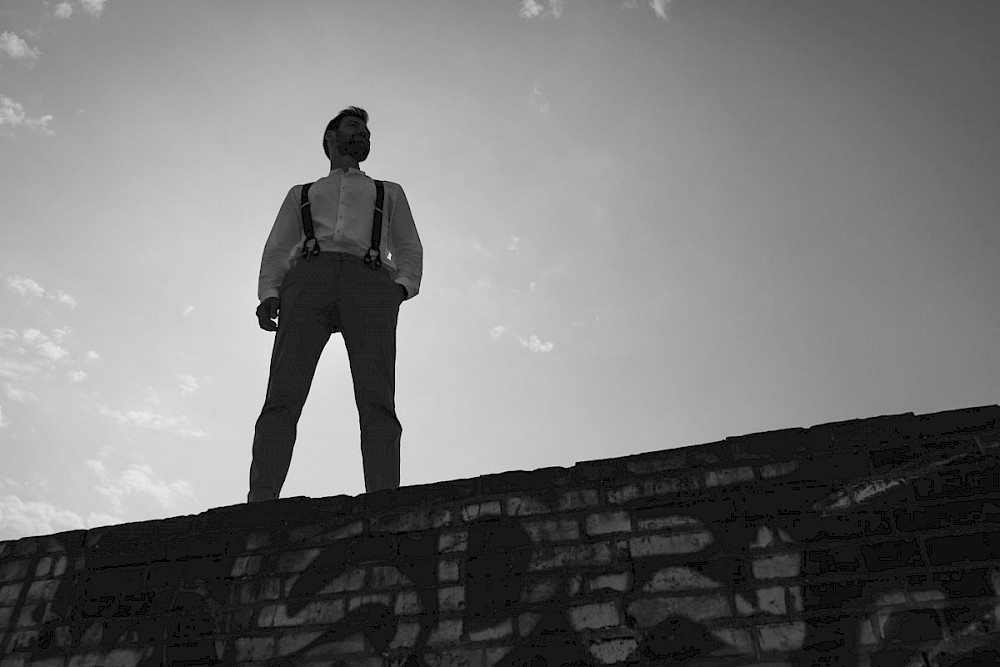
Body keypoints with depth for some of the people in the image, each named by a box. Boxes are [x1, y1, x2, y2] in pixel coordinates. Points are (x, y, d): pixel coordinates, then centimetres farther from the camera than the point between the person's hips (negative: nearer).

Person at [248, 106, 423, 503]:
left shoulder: (389, 193, 36)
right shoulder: (301, 194, 36)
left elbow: (409, 250, 23)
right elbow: (277, 251, 22)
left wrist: (402, 288, 0)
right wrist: (269, 295, 1)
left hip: (369, 283, -1)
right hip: (309, 278, 1)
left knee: (377, 401, -23)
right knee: (283, 397, -20)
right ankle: (259, 505, -31)